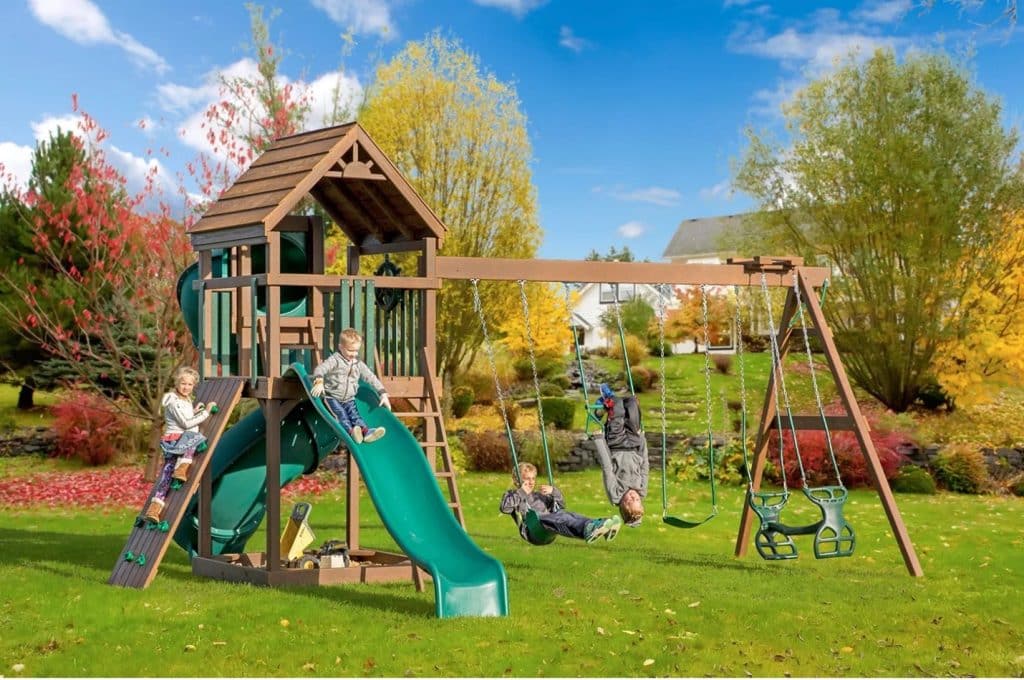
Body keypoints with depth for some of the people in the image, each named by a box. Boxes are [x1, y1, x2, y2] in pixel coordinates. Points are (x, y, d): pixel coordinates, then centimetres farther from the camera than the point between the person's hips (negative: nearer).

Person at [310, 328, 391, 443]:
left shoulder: (358, 364, 9)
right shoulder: (335, 360, -7)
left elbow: (371, 378, 12)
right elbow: (319, 369, -21)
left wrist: (383, 394, 4)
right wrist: (319, 382, -43)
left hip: (349, 399, 4)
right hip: (332, 397, -4)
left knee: (354, 413, -21)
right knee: (341, 414, -28)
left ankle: (365, 431, -44)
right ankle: (351, 431, -52)